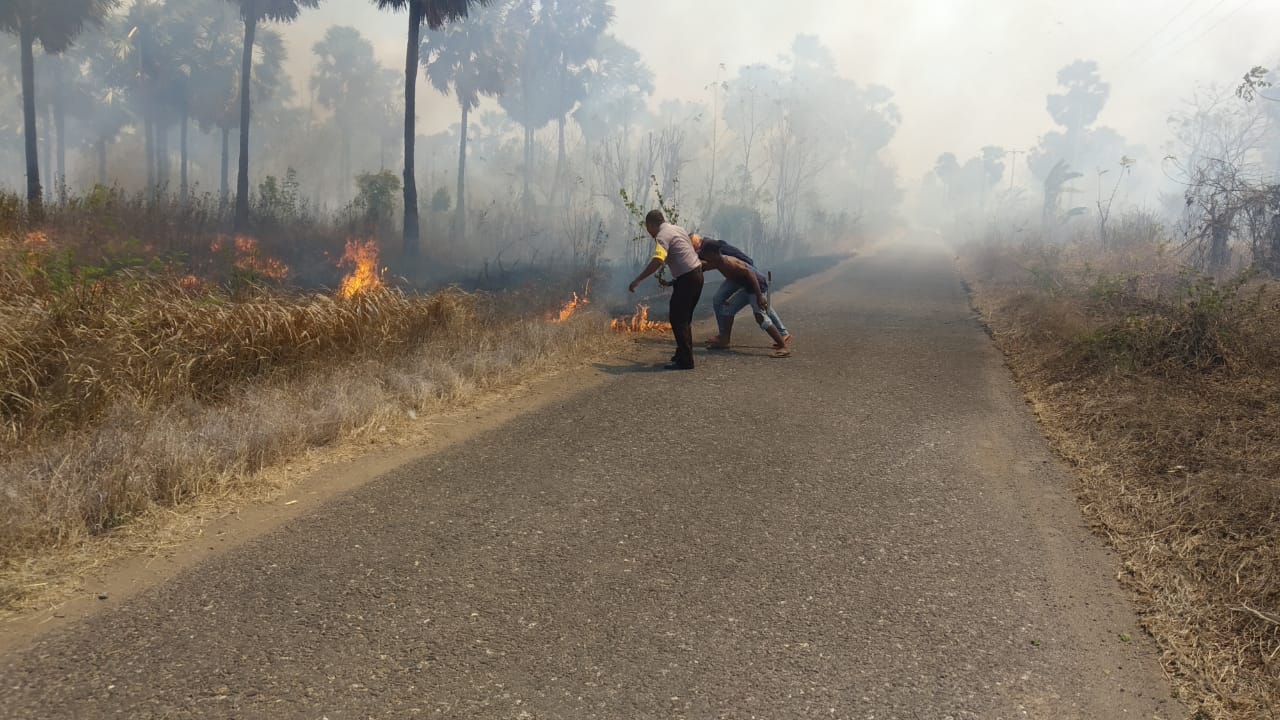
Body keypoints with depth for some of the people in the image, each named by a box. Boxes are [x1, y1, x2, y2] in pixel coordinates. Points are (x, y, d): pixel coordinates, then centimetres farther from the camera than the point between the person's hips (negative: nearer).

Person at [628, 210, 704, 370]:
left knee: (677, 319, -4)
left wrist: (638, 280, -28)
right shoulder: (677, 229, 16)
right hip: (697, 274, 9)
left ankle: (685, 361, -4)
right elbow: (694, 249, 26)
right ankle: (683, 354, 28)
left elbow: (657, 261, -28)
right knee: (685, 318, 19)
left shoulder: (662, 236, -13)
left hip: (686, 279, -9)